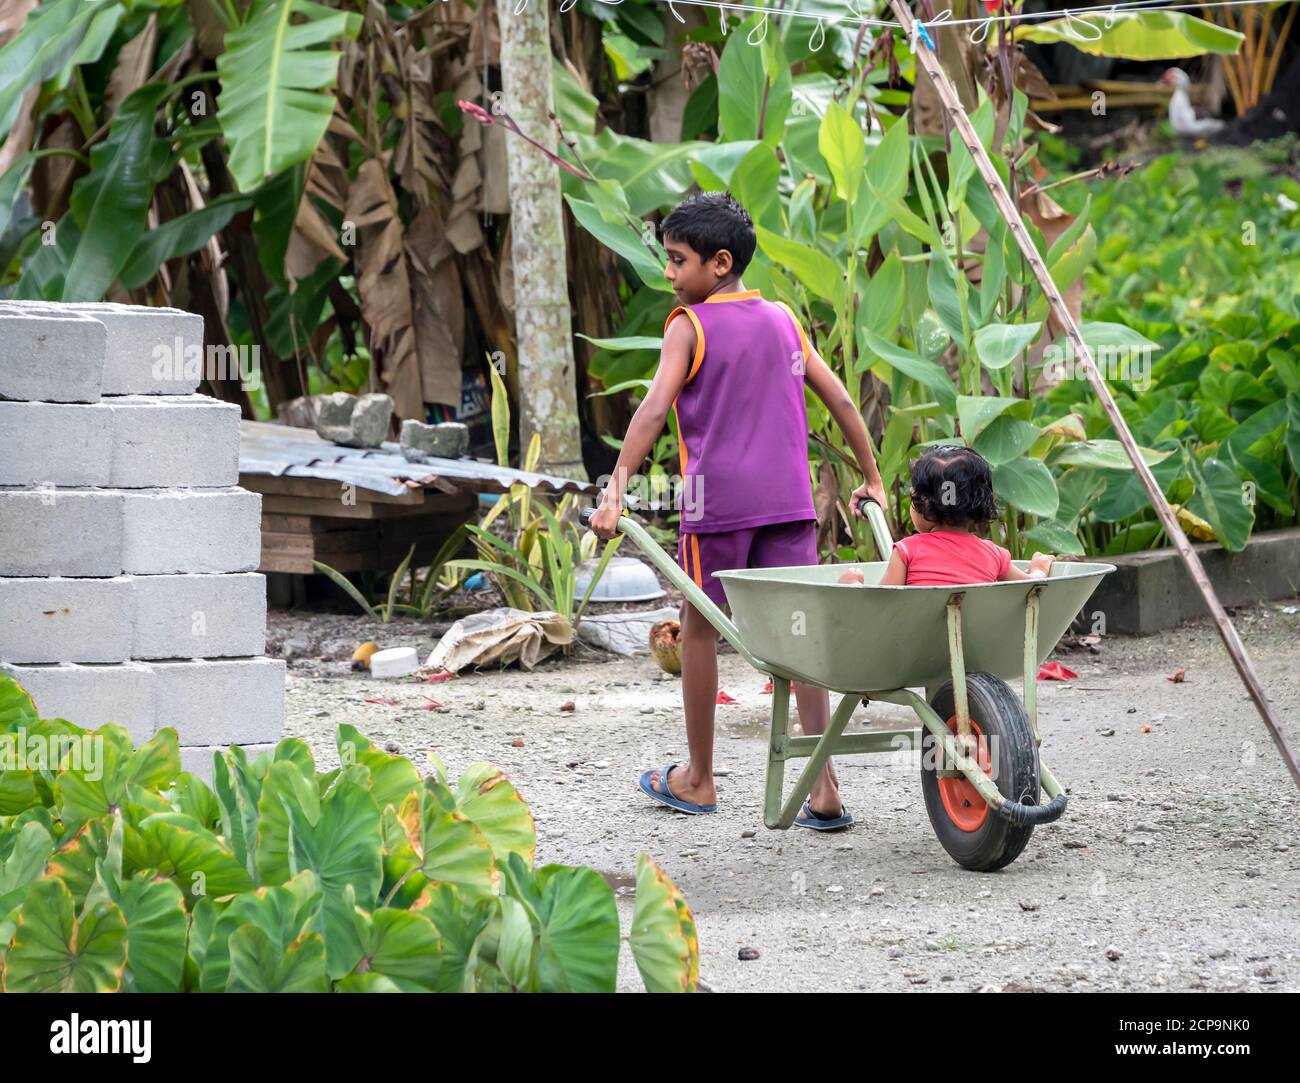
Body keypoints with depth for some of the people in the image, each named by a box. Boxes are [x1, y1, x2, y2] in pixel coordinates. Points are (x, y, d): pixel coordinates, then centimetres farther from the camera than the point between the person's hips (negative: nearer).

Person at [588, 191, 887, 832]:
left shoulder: (689, 326, -3)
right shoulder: (783, 321, 13)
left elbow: (654, 409, -16)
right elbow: (840, 400, 14)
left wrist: (615, 489, -22)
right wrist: (871, 479, 25)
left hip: (717, 497, -4)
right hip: (788, 498, 4)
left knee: (699, 628, 11)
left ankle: (697, 780, 21)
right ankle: (824, 787, -6)